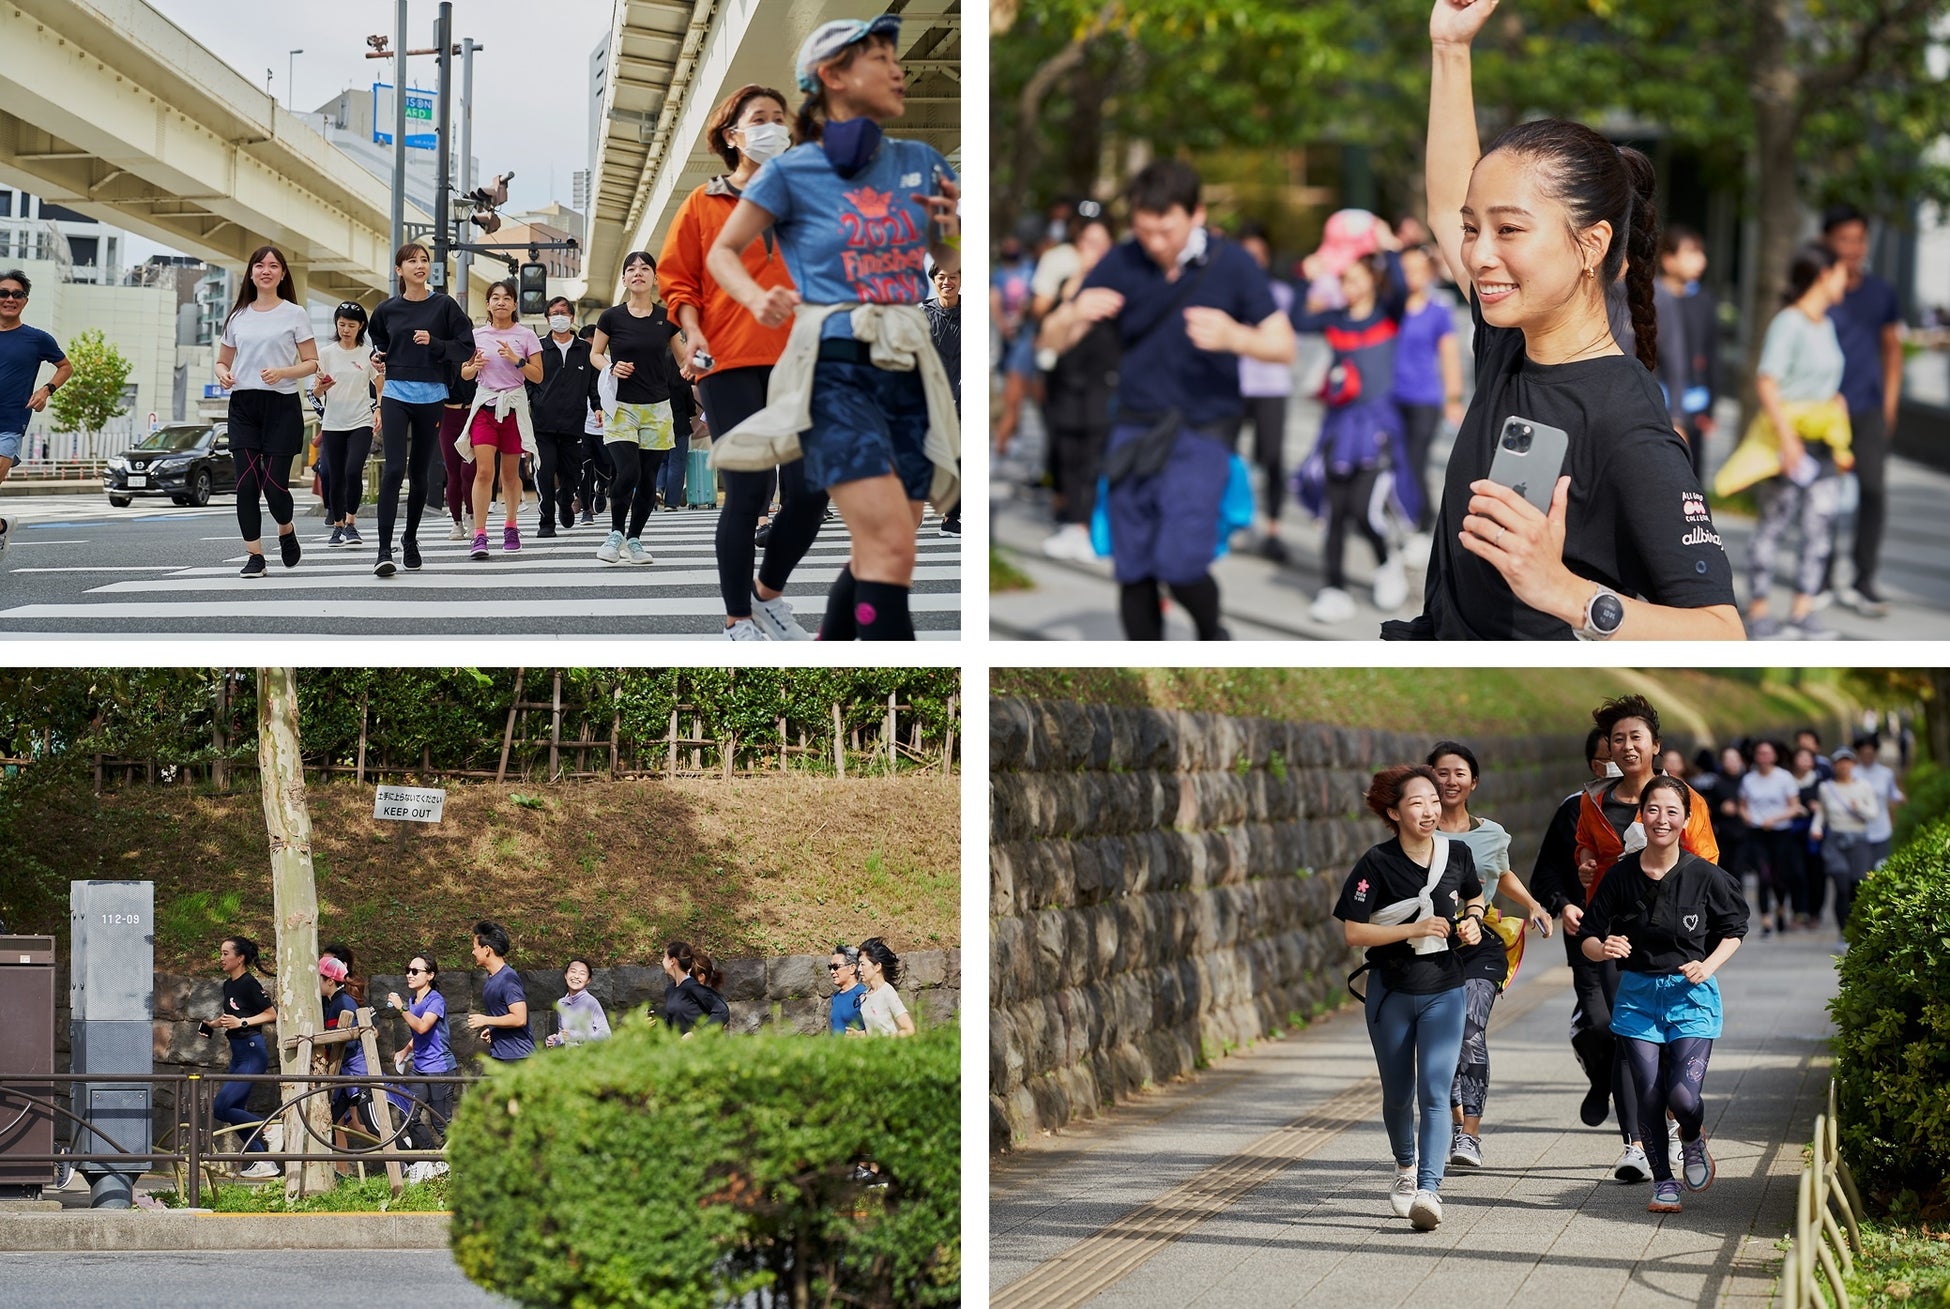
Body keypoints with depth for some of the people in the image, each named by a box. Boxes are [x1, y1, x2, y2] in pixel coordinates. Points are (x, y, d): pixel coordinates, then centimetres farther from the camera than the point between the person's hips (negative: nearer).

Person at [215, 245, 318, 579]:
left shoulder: (294, 314, 3)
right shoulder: (238, 316, 12)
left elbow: (311, 363, 2)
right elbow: (222, 360, 20)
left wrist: (283, 372, -16)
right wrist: (223, 374, -4)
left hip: (282, 405, -3)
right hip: (243, 405, 3)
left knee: (275, 485, -7)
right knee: (247, 482, -7)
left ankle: (286, 530, 25)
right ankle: (254, 555, -1)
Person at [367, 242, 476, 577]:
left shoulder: (444, 305, 2)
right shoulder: (387, 311, 7)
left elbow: (466, 348, 1)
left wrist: (434, 343, -13)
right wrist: (378, 356, 5)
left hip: (432, 398, 0)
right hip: (395, 396, 0)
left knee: (419, 472, 9)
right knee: (394, 469, -15)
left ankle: (411, 539, 29)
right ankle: (384, 551, -20)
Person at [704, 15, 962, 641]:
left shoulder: (919, 162, 11)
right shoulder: (792, 172, 0)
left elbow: (951, 262, 23)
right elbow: (722, 252, 10)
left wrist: (950, 222, 1)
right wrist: (758, 298, -11)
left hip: (908, 371, 5)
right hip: (836, 371, -5)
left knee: (876, 556, 8)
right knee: (890, 549, -20)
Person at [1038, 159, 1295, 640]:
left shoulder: (1232, 265, -7)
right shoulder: (1122, 265, -2)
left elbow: (1284, 347, -6)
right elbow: (1053, 340, 0)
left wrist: (1235, 337, -28)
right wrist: (1074, 314, -25)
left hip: (1200, 435, -3)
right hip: (1134, 433, 3)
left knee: (1180, 564, -15)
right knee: (1133, 572, 3)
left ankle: (1211, 636, 16)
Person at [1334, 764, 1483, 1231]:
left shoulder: (1457, 854, -3)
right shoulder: (1376, 865, -13)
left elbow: (1474, 895, 19)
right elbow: (1353, 931, -15)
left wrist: (1472, 920, -2)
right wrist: (1412, 930, -23)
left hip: (1444, 990, 1)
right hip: (1391, 993, -1)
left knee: (1435, 1093, -14)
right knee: (1398, 1094, 14)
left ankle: (1428, 1189, -23)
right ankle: (1405, 1166, 42)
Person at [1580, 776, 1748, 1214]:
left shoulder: (1705, 876, -7)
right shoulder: (1622, 875, -3)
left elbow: (1733, 930, 8)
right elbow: (1589, 940, 2)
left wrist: (1708, 966, -9)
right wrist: (1604, 948, -20)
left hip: (1690, 997, -2)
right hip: (1637, 995, 2)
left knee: (1683, 1098, -15)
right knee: (1650, 1099, -1)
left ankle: (1693, 1141, 21)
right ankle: (1663, 1182, 20)